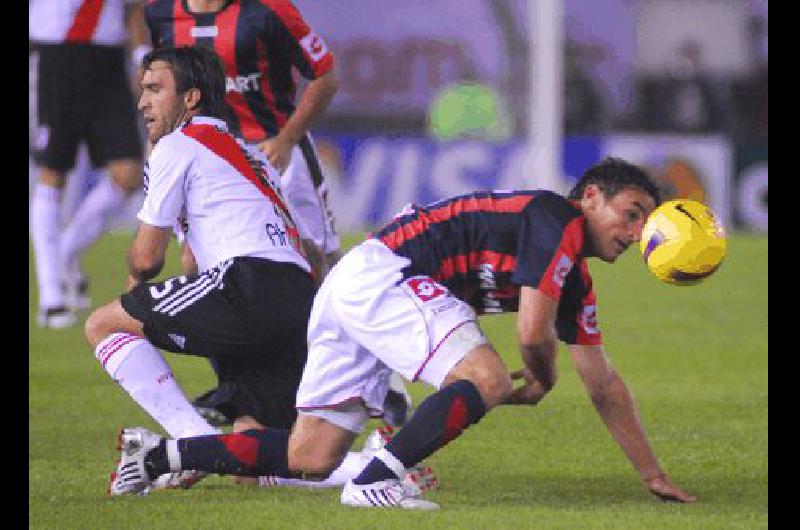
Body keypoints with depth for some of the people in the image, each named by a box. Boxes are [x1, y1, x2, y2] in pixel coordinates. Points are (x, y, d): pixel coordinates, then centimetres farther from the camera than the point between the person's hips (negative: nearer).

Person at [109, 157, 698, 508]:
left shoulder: (575, 278, 20)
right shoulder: (558, 223, -10)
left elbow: (602, 381, 24)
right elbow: (533, 332, -17)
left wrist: (654, 474, 24)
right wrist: (542, 381, 6)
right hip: (381, 274, -9)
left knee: (310, 458, 5)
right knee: (488, 378, -24)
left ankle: (159, 452, 12)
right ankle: (375, 482, -26)